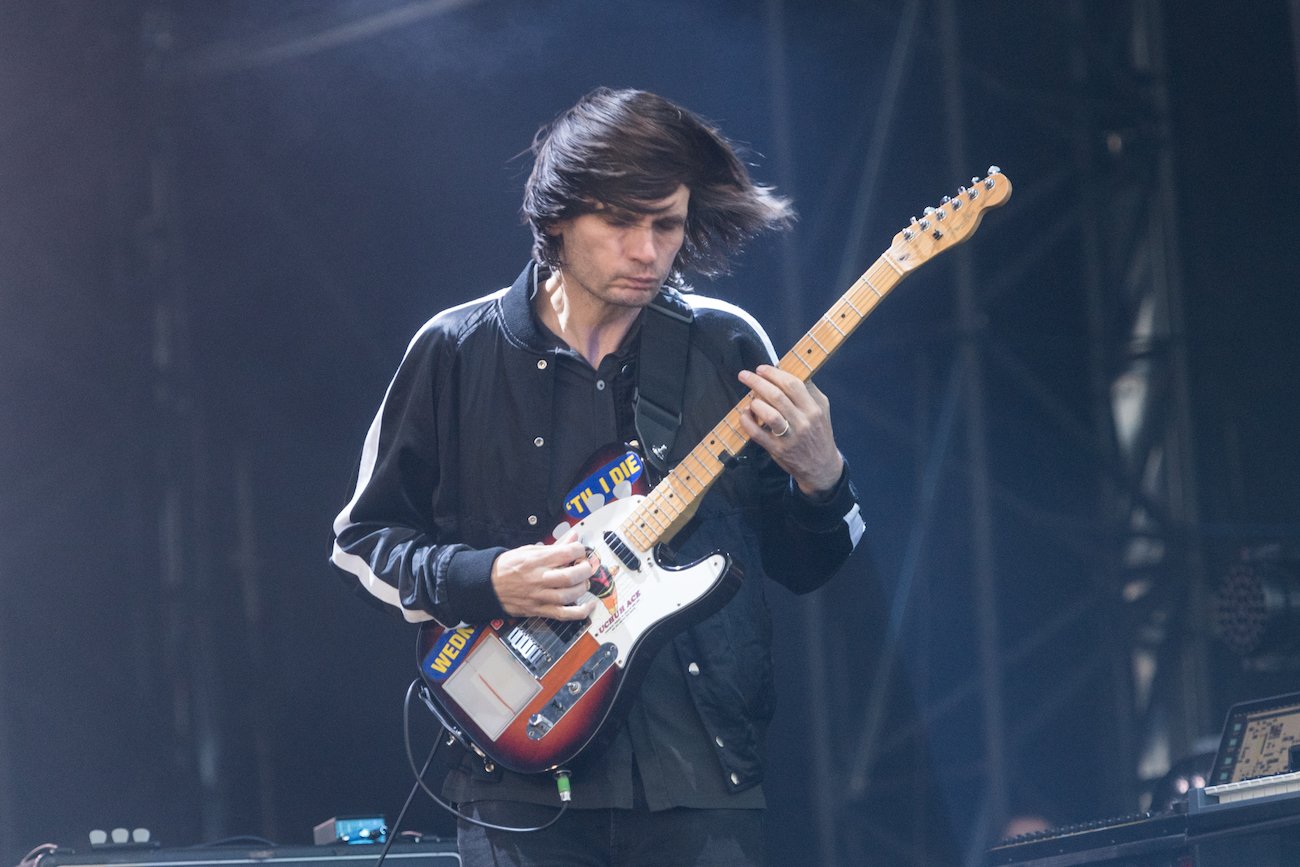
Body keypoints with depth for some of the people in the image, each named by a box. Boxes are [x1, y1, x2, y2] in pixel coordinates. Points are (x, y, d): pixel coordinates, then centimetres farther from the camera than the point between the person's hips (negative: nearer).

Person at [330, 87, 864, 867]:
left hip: (702, 776, 1)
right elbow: (364, 538, 9)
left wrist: (819, 480, -10)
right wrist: (482, 580, -9)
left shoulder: (729, 347, 7)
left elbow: (804, 565, 11)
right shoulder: (459, 350, 3)